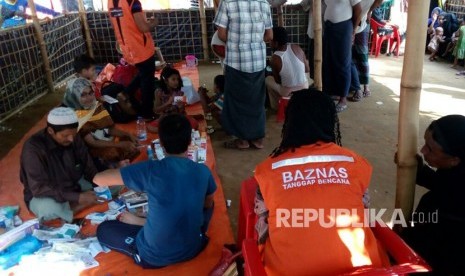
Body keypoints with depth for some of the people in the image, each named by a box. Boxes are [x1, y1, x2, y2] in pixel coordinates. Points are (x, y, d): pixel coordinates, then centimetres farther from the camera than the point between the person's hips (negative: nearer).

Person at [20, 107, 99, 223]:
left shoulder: (74, 138, -11)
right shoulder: (33, 147, -27)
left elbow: (88, 167, -4)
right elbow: (39, 188, -31)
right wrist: (78, 197, -37)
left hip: (74, 186, 6)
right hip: (44, 195, -6)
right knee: (50, 208, -40)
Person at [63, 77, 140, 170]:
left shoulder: (98, 106, 5)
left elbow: (111, 128, 6)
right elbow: (92, 143, -16)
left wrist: (128, 135, -12)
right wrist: (120, 144, -23)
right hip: (96, 154, -6)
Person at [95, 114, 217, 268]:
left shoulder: (151, 170, -24)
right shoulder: (203, 171, -12)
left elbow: (98, 179, -17)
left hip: (155, 257, -3)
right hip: (193, 249, 4)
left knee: (104, 229, 18)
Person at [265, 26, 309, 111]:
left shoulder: (275, 58, -18)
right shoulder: (297, 48, -8)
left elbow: (277, 80, -4)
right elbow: (307, 69, 1)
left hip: (288, 93, -3)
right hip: (304, 88, 4)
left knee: (268, 79, 23)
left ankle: (275, 106, 30)